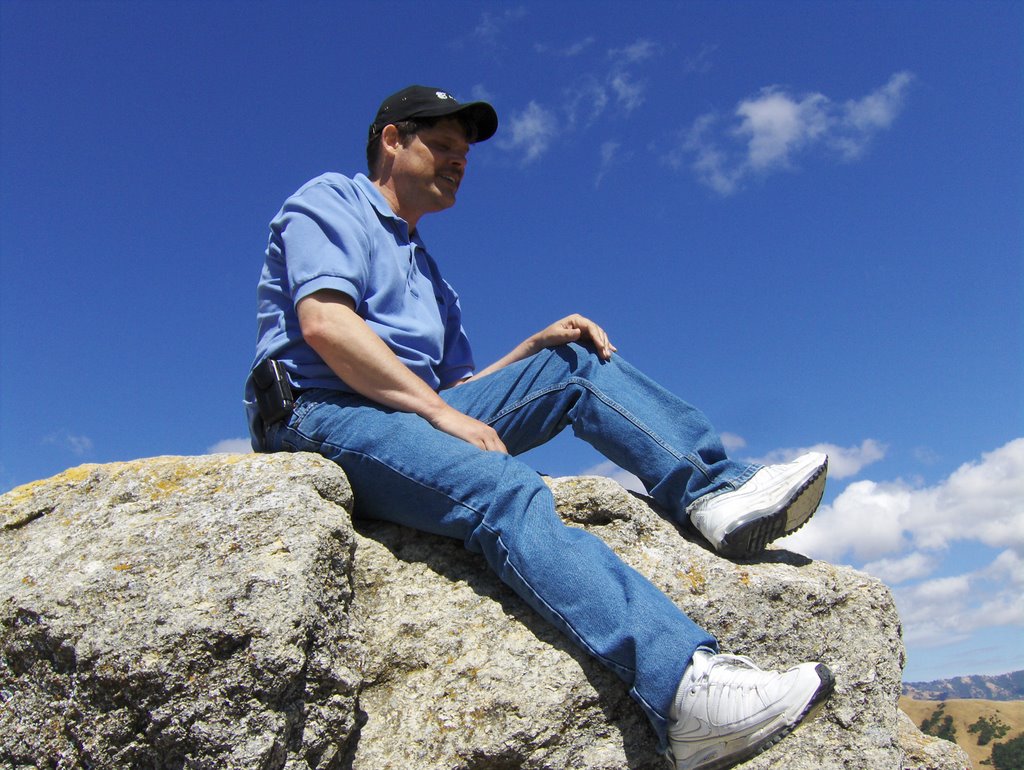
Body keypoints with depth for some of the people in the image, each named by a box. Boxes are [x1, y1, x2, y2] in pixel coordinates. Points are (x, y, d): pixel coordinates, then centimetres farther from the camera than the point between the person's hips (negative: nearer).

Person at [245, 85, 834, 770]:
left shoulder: (425, 269, 31)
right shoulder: (330, 200, 7)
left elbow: (457, 384, 21)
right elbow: (325, 325, -13)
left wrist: (537, 344, 4)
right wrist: (442, 412, -17)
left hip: (417, 414, 8)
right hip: (323, 417, -8)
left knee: (577, 362, 0)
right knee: (506, 491, -34)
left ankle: (715, 492, -16)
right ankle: (685, 687, -46)